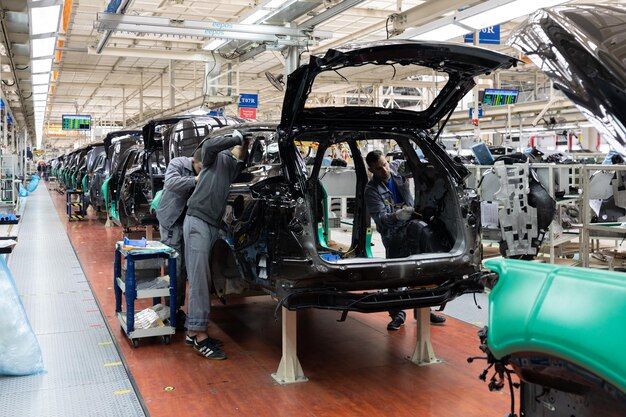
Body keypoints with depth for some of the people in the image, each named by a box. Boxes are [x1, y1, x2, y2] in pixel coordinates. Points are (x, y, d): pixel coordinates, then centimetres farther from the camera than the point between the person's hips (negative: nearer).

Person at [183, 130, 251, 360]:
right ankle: (200, 336, -7)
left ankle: (193, 331, 18)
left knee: (201, 280, 10)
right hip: (198, 221, -8)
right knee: (199, 280, -8)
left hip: (213, 226, 8)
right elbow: (208, 145, -21)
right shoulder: (217, 157, 0)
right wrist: (236, 137, -14)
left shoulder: (236, 167, 19)